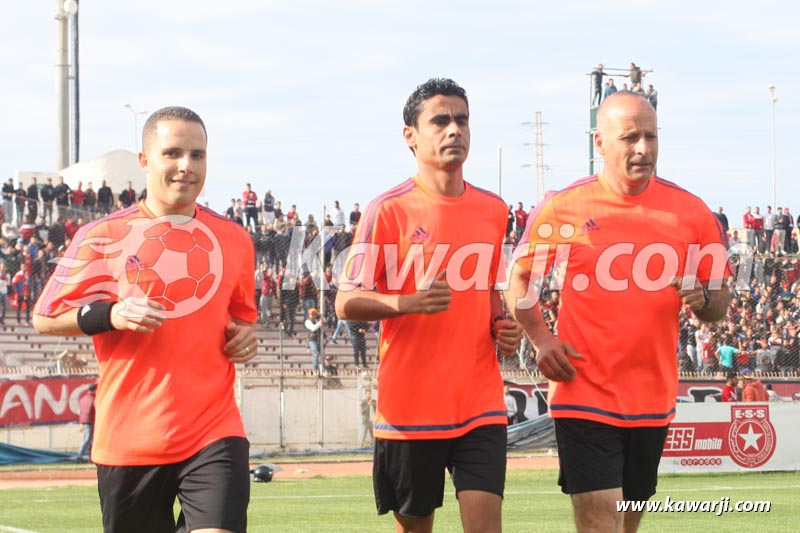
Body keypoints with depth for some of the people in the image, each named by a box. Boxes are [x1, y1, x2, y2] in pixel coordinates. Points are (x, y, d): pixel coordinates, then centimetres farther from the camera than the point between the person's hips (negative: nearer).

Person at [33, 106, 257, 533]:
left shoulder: (233, 239, 9)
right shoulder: (103, 236, -1)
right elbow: (44, 318, 2)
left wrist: (245, 335, 3)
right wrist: (110, 315, -15)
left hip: (214, 433, 1)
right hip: (127, 437, -1)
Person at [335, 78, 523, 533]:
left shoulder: (493, 210, 10)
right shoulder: (390, 210, -6)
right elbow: (346, 303, -8)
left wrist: (503, 325, 4)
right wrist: (408, 303, -25)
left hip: (481, 405, 3)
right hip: (410, 406, -3)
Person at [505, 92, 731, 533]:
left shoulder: (690, 212, 2)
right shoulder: (563, 208, -4)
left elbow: (720, 302, 10)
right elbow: (520, 280, 8)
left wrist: (703, 299, -14)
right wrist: (540, 339, -8)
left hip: (653, 398, 3)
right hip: (584, 394, -3)